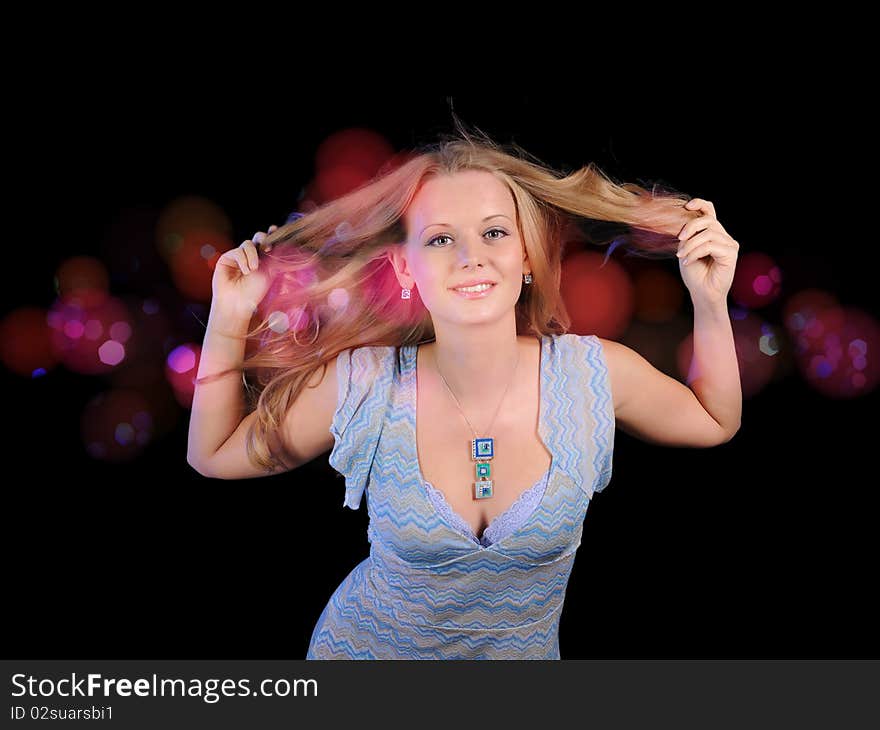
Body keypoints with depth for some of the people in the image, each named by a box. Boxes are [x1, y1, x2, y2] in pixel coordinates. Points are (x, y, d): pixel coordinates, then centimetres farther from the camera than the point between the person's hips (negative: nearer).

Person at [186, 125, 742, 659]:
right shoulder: (360, 387, -23)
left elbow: (715, 422, -1)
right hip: (364, 647, 0)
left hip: (523, 649, 1)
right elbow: (216, 456, -8)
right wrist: (229, 321, -20)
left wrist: (711, 303, -16)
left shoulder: (597, 374, -21)